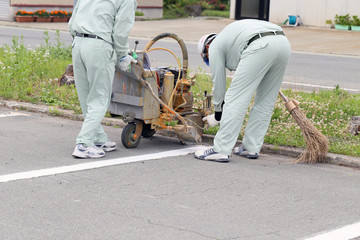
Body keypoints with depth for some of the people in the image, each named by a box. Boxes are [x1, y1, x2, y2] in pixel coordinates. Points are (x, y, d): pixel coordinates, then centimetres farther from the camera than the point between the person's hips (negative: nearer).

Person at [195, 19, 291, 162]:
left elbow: (218, 83, 20)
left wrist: (217, 115, 29)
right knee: (265, 101, 17)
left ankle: (221, 150, -3)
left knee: (235, 99, -3)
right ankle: (251, 148, 23)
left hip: (260, 48, -8)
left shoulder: (214, 46, 20)